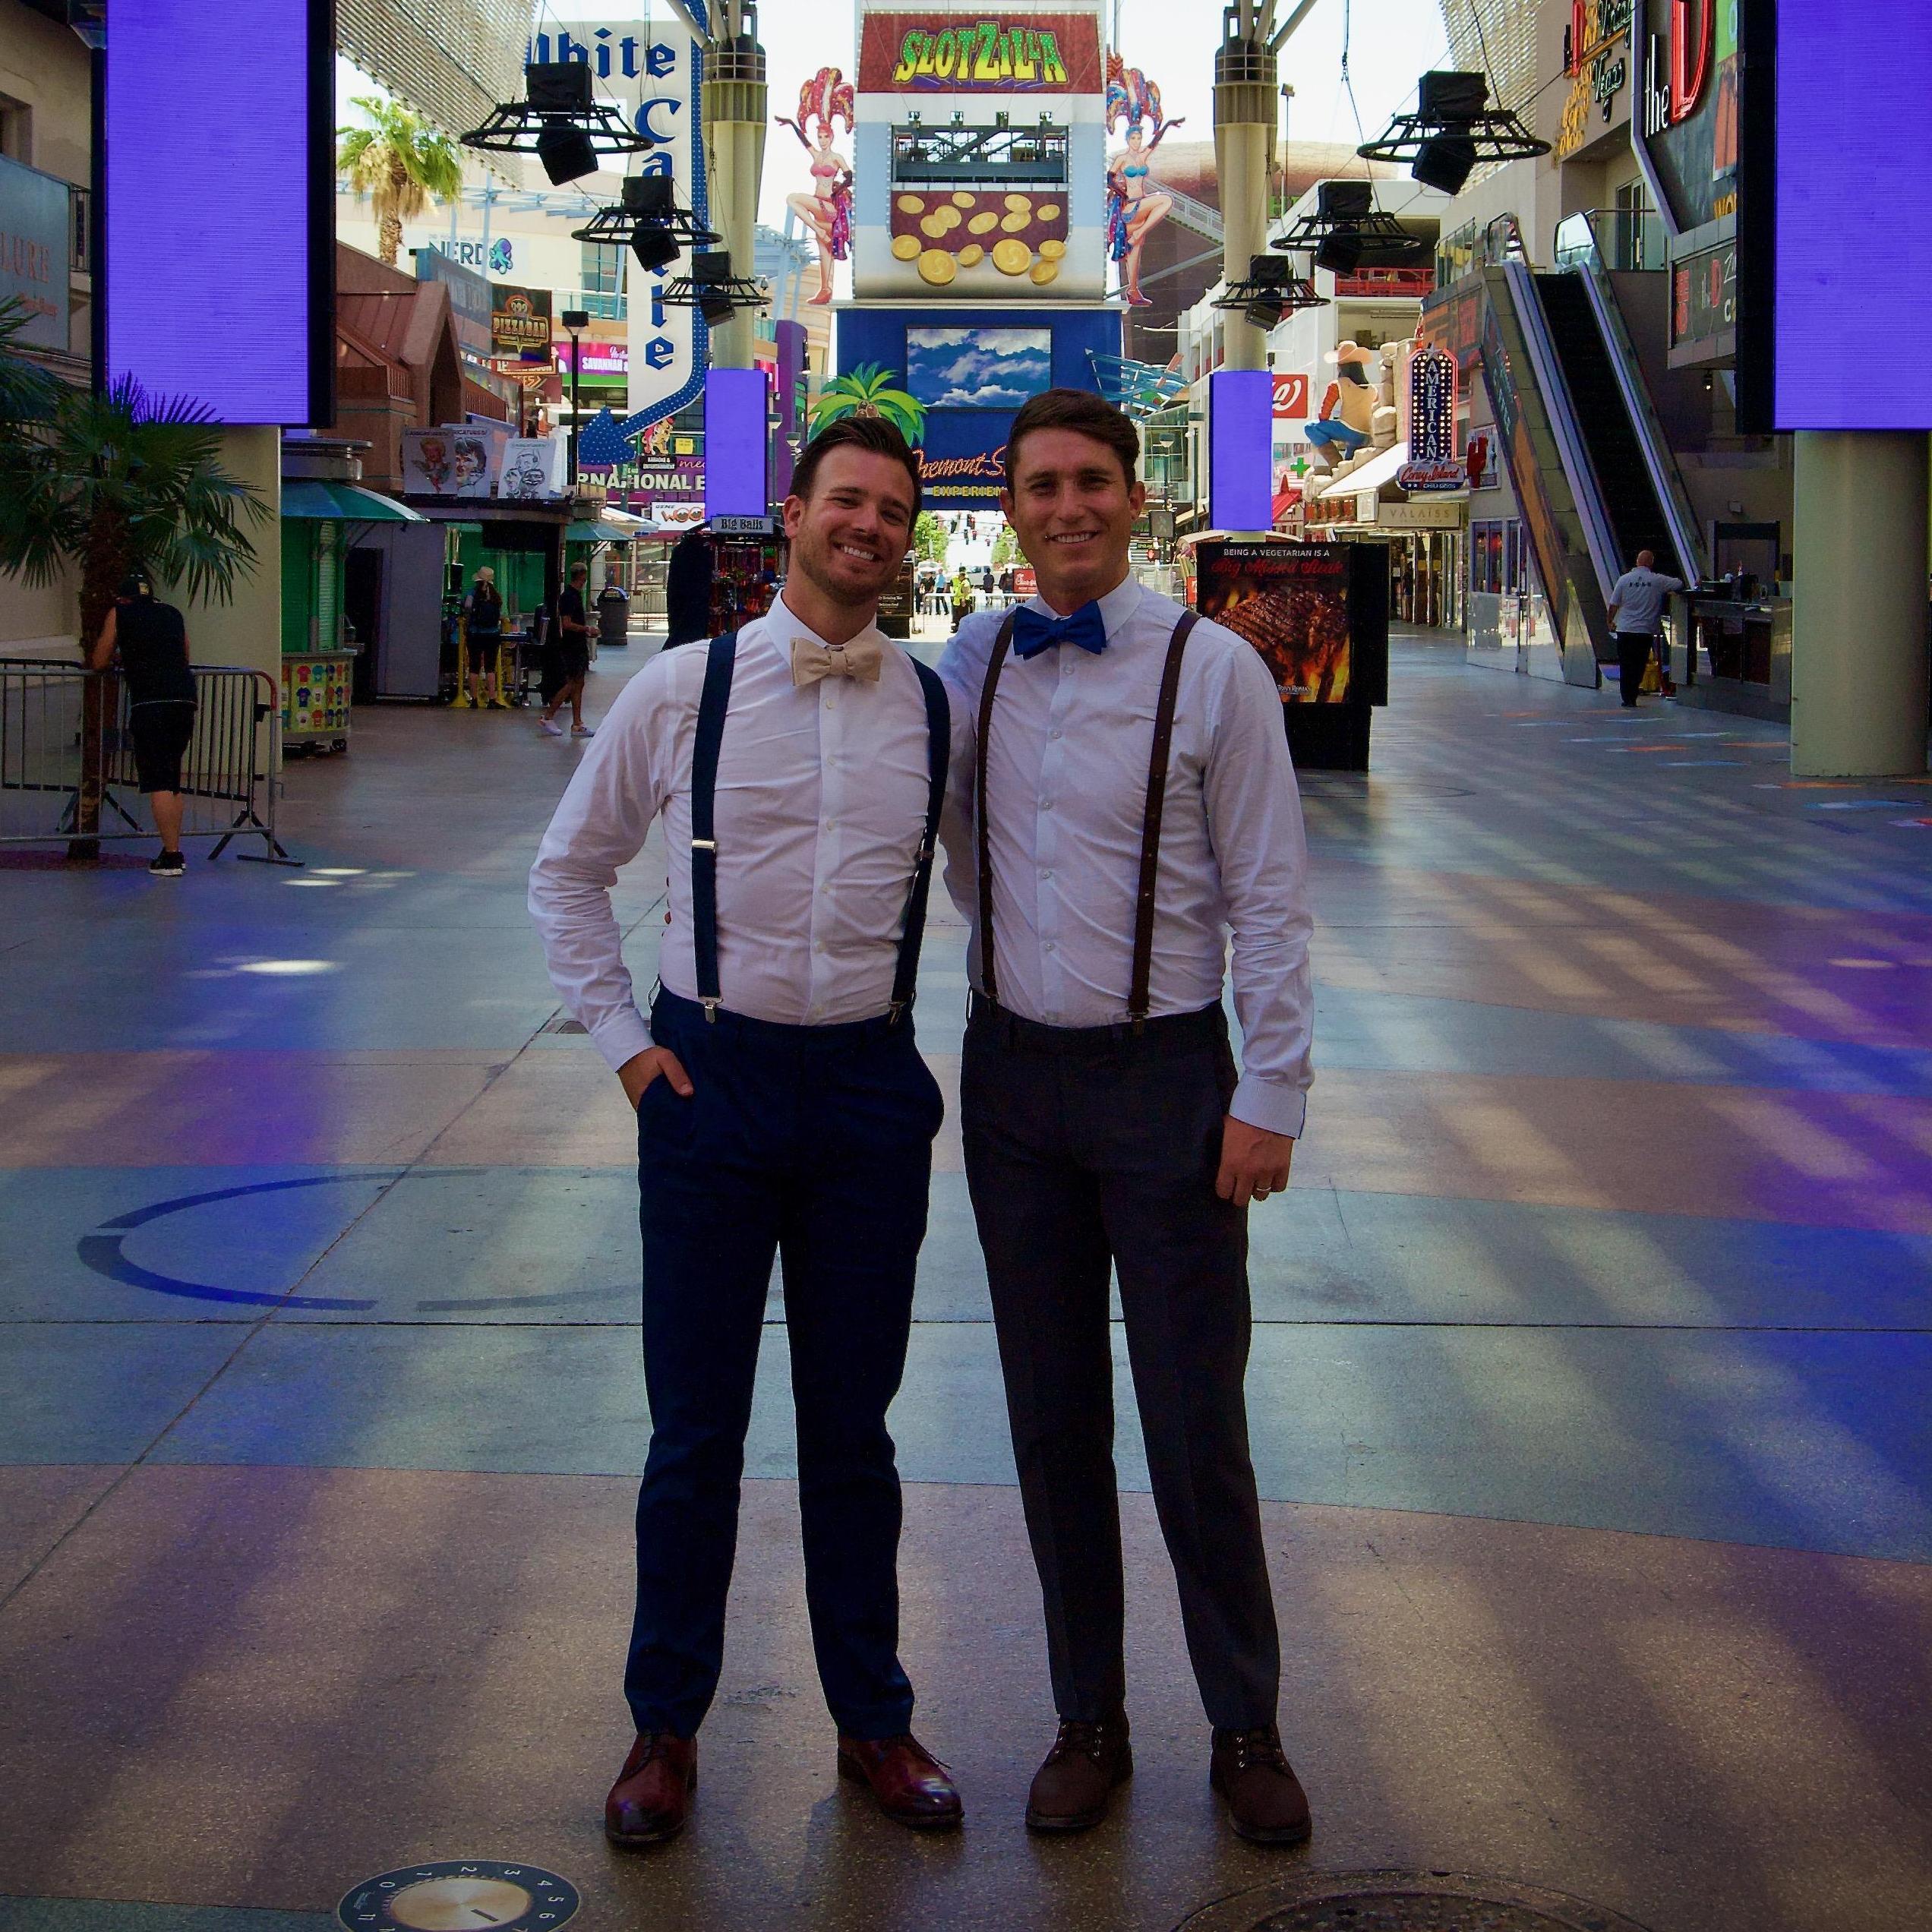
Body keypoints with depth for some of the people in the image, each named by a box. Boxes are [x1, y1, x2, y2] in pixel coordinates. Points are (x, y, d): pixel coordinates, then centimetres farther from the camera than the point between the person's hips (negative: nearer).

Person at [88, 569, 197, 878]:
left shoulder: (120, 613, 12)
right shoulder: (173, 614, 23)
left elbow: (99, 663, 14)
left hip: (150, 699, -5)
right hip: (185, 698, 5)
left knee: (158, 782, -5)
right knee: (172, 780, 16)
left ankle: (171, 856, -10)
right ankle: (173, 851, 19)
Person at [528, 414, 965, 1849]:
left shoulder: (940, 711, 2)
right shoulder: (682, 692, -2)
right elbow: (569, 868, 9)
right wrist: (622, 1037, 2)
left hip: (872, 1088, 1)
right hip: (712, 1081, -1)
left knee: (853, 1429, 11)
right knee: (697, 1430, 6)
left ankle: (872, 1720, 26)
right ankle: (666, 1728, 22)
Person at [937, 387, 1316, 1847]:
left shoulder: (1213, 671, -7)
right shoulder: (970, 668, 4)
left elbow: (1269, 898, -7)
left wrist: (1273, 1095, -9)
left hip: (1164, 1076, -4)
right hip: (1012, 1073, 4)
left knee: (1199, 1430, 3)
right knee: (1053, 1423, 11)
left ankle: (1246, 1729, 20)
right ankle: (1090, 1722, 24)